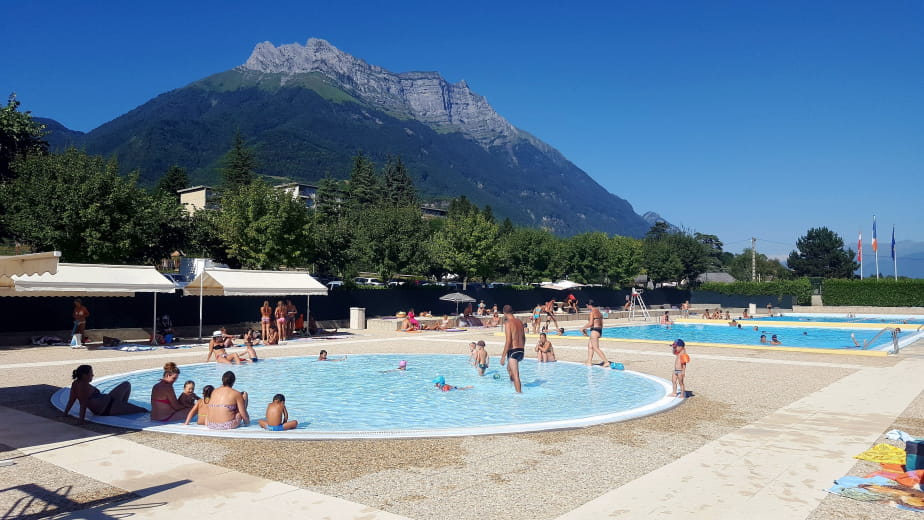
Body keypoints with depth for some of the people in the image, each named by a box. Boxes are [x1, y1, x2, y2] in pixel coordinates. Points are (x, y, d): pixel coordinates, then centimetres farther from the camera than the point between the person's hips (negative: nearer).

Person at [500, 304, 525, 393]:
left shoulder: (508, 323, -14)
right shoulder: (519, 321, 9)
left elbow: (508, 341, -19)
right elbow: (523, 337, 17)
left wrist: (503, 356, -16)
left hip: (513, 351, -8)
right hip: (521, 350, 8)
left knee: (515, 375, -3)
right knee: (509, 368, 28)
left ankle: (519, 392, -2)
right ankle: (515, 388, 36)